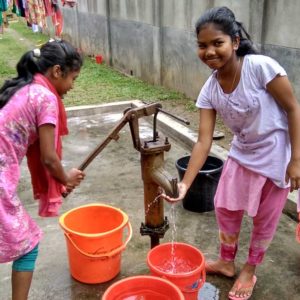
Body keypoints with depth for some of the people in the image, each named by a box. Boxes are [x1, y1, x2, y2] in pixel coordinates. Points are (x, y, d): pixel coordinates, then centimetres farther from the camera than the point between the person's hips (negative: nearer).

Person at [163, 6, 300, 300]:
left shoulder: (261, 67, -26)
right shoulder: (209, 90, -12)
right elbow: (203, 141, -13)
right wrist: (185, 184, -21)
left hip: (276, 154, -5)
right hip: (242, 153, 5)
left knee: (265, 218, 11)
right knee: (225, 207, 15)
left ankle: (249, 270, 36)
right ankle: (226, 262, 41)